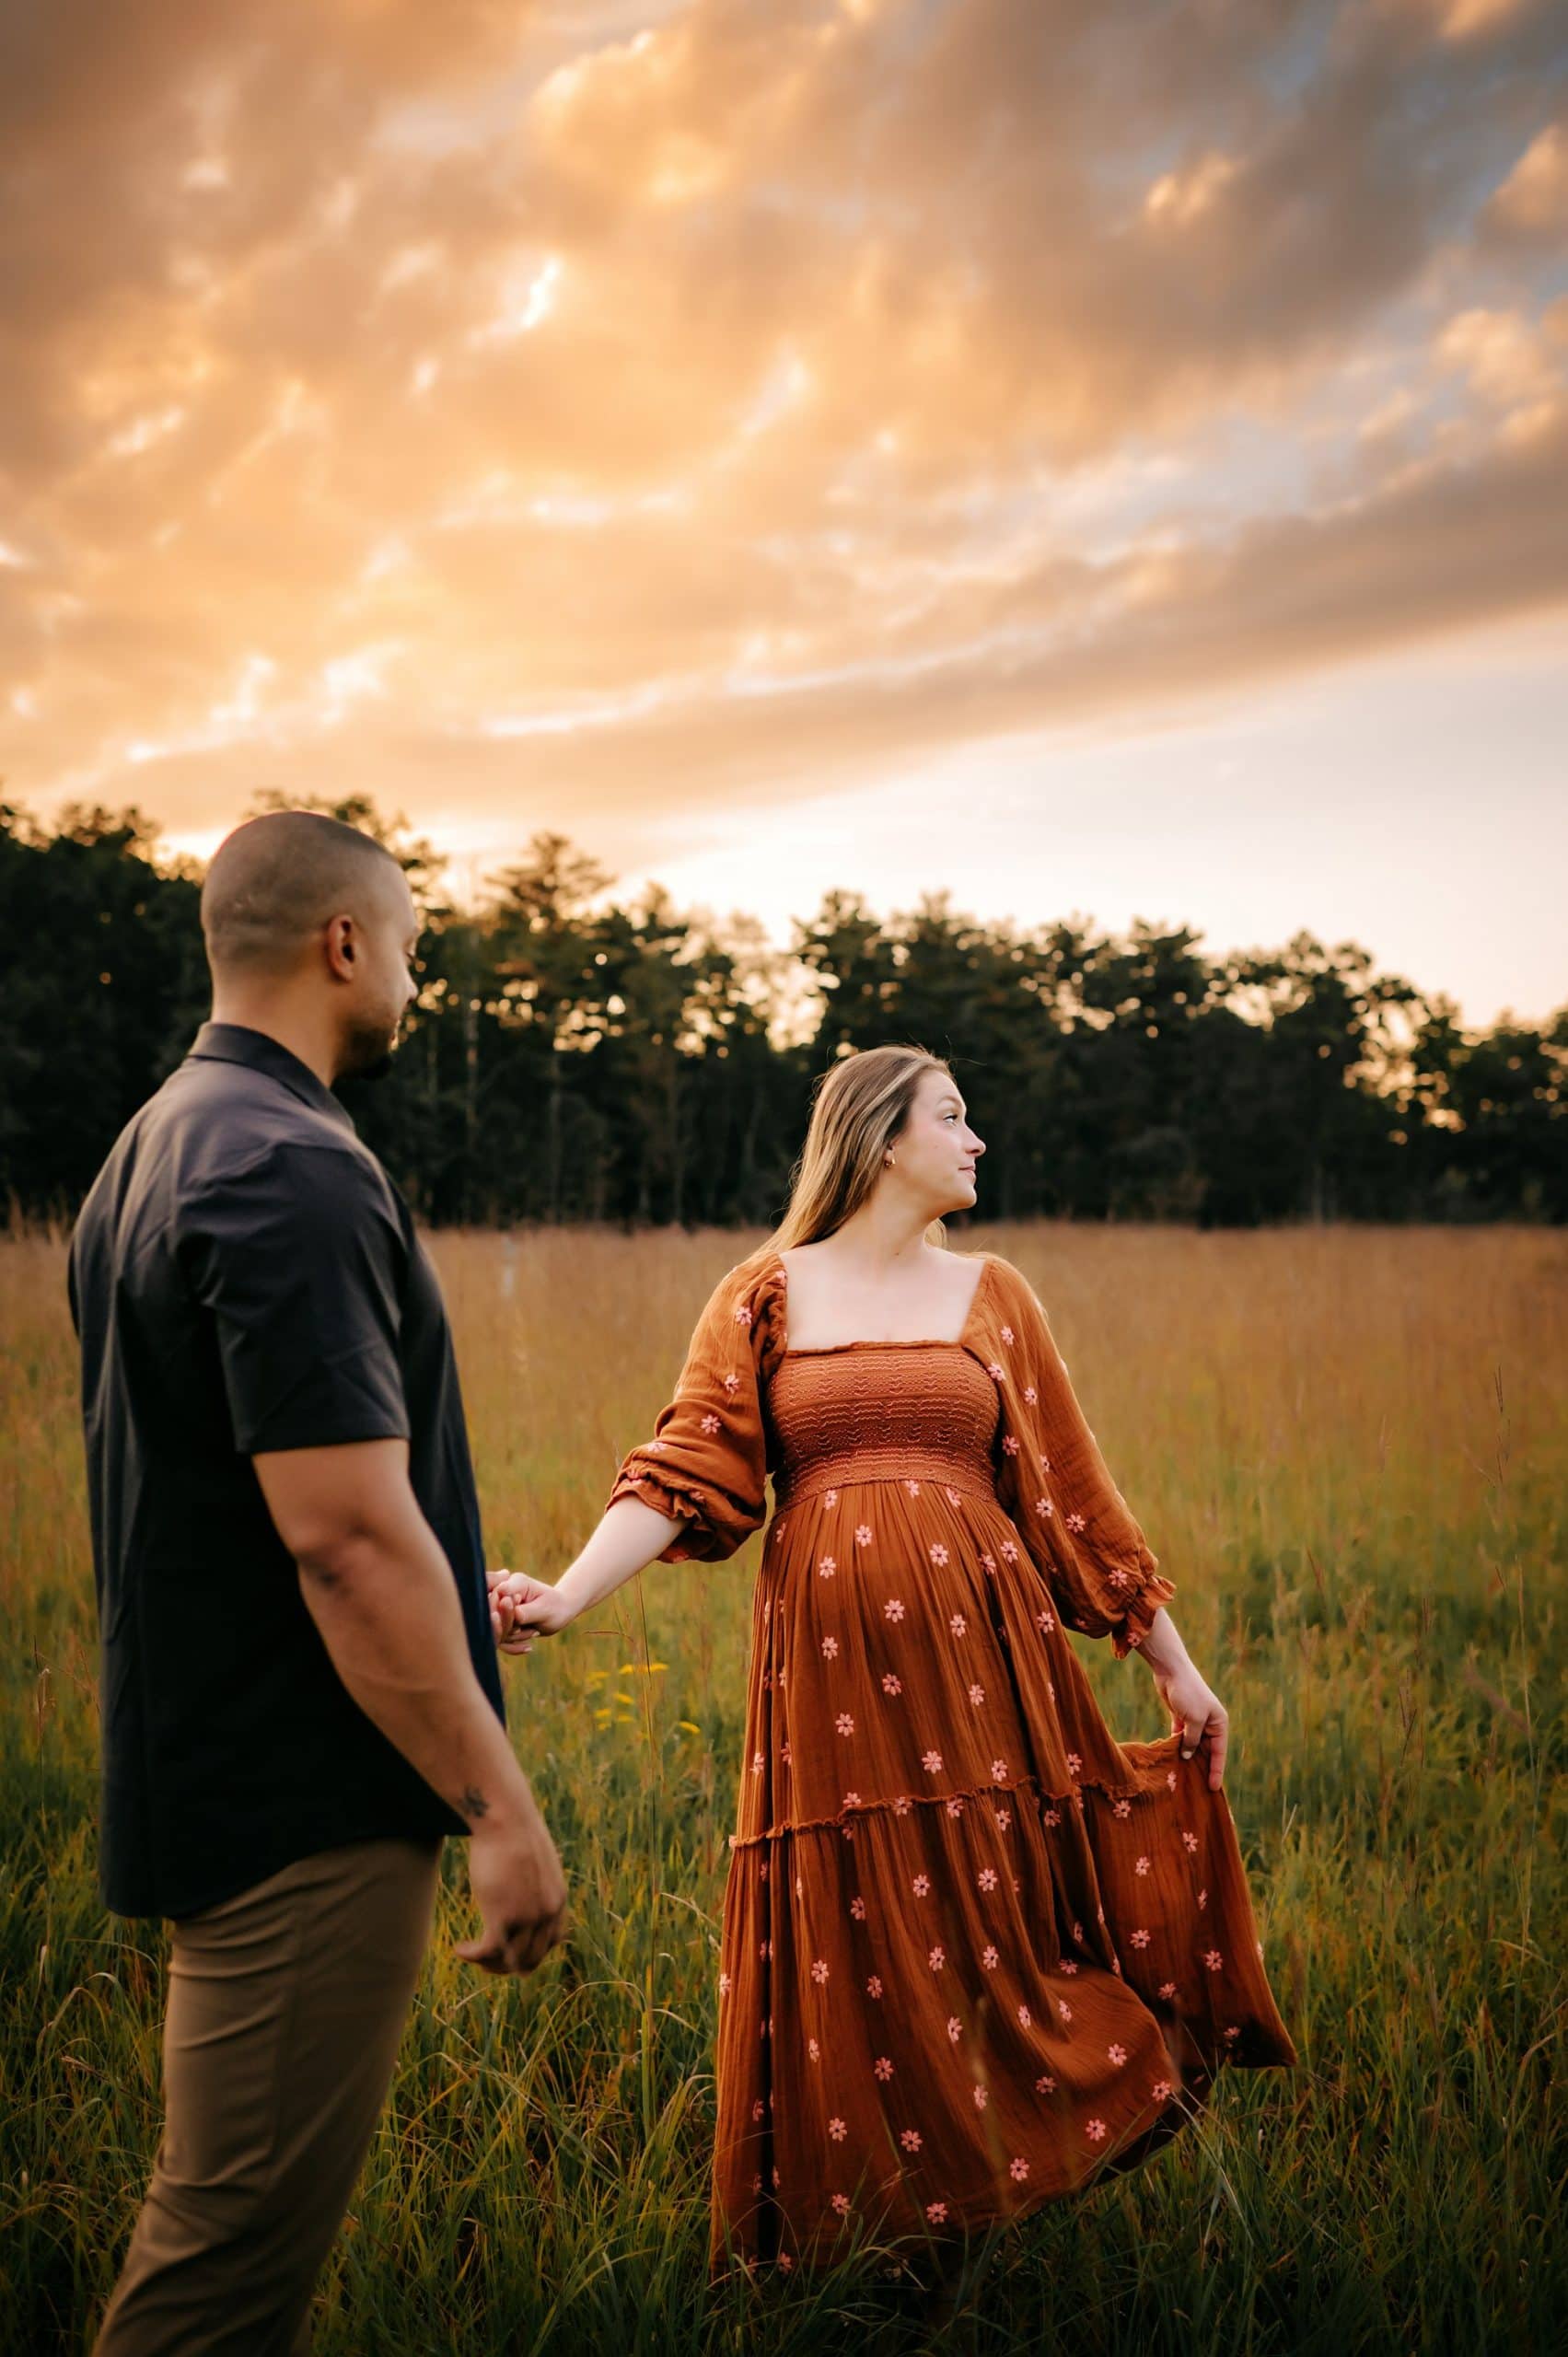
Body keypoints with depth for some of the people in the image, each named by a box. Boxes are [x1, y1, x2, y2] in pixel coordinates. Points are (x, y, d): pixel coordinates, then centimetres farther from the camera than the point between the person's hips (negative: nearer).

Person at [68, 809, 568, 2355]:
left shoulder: (152, 1149, 12)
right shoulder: (294, 1171, -20)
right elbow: (345, 1531, -25)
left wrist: (444, 1597, 24)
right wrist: (495, 1803, -19)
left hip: (206, 1760, 10)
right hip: (309, 1799, -10)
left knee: (217, 2216, 22)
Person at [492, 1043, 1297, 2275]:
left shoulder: (992, 1294, 10)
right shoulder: (766, 1295, 6)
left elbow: (1072, 1493, 12)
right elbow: (685, 1470, -3)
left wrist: (1173, 1663, 12)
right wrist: (568, 1594, -18)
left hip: (977, 1655, 1)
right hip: (828, 1657, -1)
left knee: (989, 1933, 4)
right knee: (846, 1952, 5)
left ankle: (1005, 2198, 26)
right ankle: (865, 2217, 23)